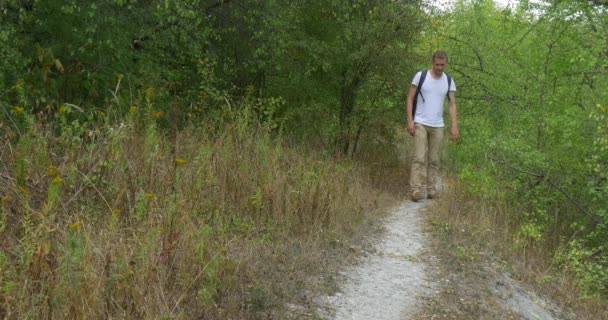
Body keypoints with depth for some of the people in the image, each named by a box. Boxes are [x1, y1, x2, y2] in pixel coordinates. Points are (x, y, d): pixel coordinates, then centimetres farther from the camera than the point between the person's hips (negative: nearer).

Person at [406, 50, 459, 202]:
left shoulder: (449, 81, 4)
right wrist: (410, 120, -12)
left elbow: (452, 104, 3)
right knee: (419, 158, -10)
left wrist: (454, 126, -8)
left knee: (434, 160, 6)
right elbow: (410, 98, -4)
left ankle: (432, 190, 13)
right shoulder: (420, 75, -5)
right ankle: (416, 190, -11)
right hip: (420, 124, -3)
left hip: (437, 126, 3)